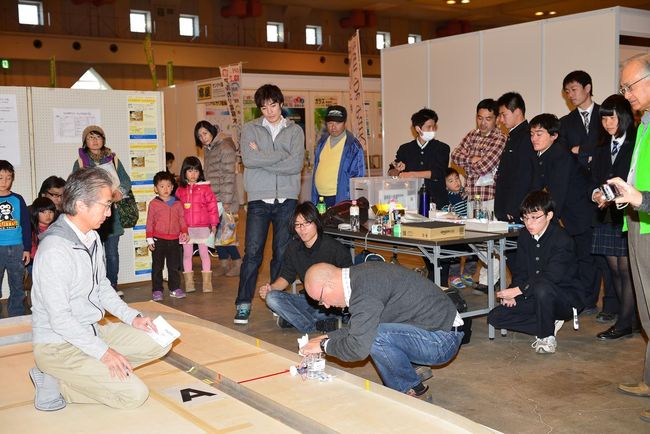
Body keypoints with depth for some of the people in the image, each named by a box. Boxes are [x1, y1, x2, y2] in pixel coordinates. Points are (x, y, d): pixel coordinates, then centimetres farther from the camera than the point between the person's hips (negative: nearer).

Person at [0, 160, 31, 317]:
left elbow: (26, 226, 7)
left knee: (17, 286, 10)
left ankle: (17, 317, 21)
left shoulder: (18, 199, 5)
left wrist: (27, 249, 4)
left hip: (17, 249, 1)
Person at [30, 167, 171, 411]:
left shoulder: (92, 238, 4)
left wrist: (132, 317, 3)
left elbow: (102, 287, 16)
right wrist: (103, 352, -20)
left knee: (158, 342, 2)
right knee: (134, 394, -15)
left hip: (92, 331, 9)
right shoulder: (55, 250, -24)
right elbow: (59, 319, -23)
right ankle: (56, 384, -2)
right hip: (59, 345, -9)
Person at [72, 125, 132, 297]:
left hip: (112, 213, 2)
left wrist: (120, 191, -10)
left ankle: (113, 285, 14)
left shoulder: (113, 159, 12)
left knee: (112, 252, 4)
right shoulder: (80, 162, 5)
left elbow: (126, 180, 11)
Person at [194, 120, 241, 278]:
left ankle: (237, 262, 6)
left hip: (223, 198, -8)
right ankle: (224, 263, 16)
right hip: (212, 198, 8)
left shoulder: (225, 147, -12)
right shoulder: (207, 150, 16)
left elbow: (228, 175, -16)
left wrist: (226, 201, -19)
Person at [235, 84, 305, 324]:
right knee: (252, 252, -3)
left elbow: (296, 164, -8)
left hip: (287, 199, 1)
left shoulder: (295, 131, 8)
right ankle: (243, 303, 5)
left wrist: (262, 158, -7)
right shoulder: (250, 129, 7)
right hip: (259, 198, -1)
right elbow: (248, 159, -11)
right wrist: (283, 155, -8)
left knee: (283, 253, 7)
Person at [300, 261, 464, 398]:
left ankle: (411, 390, -1)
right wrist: (329, 337, 12)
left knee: (373, 336, -24)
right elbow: (360, 326, 20)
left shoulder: (365, 289, -25)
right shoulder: (361, 275, 6)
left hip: (442, 341, -10)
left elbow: (358, 348, -26)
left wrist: (324, 346, -10)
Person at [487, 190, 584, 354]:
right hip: (535, 297, 7)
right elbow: (520, 271, 3)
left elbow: (551, 277, -29)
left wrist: (518, 290, -30)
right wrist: (511, 294, -17)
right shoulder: (524, 238, 3)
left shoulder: (562, 240, -20)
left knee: (542, 288, -41)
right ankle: (550, 324, 2)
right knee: (495, 317, -8)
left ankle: (547, 337, -16)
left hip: (565, 298, -7)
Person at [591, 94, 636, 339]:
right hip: (607, 216, 6)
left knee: (626, 268, -6)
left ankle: (625, 323, 0)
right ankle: (629, 315, 18)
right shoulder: (601, 148, 16)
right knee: (615, 268, 8)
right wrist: (596, 194, -6)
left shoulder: (637, 145, -4)